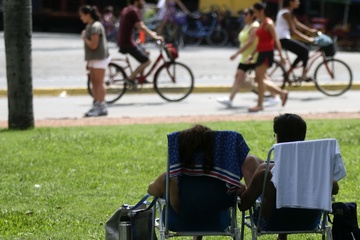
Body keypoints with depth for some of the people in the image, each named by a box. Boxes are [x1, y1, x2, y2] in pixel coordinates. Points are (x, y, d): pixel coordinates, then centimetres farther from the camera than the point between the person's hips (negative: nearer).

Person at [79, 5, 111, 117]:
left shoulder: (96, 27, -15)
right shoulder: (89, 26, 15)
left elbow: (93, 45, -22)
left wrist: (84, 37, -7)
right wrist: (88, 62, 20)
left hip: (99, 58, -10)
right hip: (93, 59, 10)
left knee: (99, 83, -7)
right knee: (94, 82, 10)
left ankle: (101, 107, -5)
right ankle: (96, 105, 13)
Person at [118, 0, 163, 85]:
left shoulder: (126, 10, 16)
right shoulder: (134, 11, -15)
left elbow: (138, 26, 23)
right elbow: (141, 27, -22)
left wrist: (151, 33, 20)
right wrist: (154, 36, -19)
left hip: (123, 41, 10)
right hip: (128, 42, -10)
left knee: (145, 53, 24)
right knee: (146, 61, -7)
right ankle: (131, 78, -2)